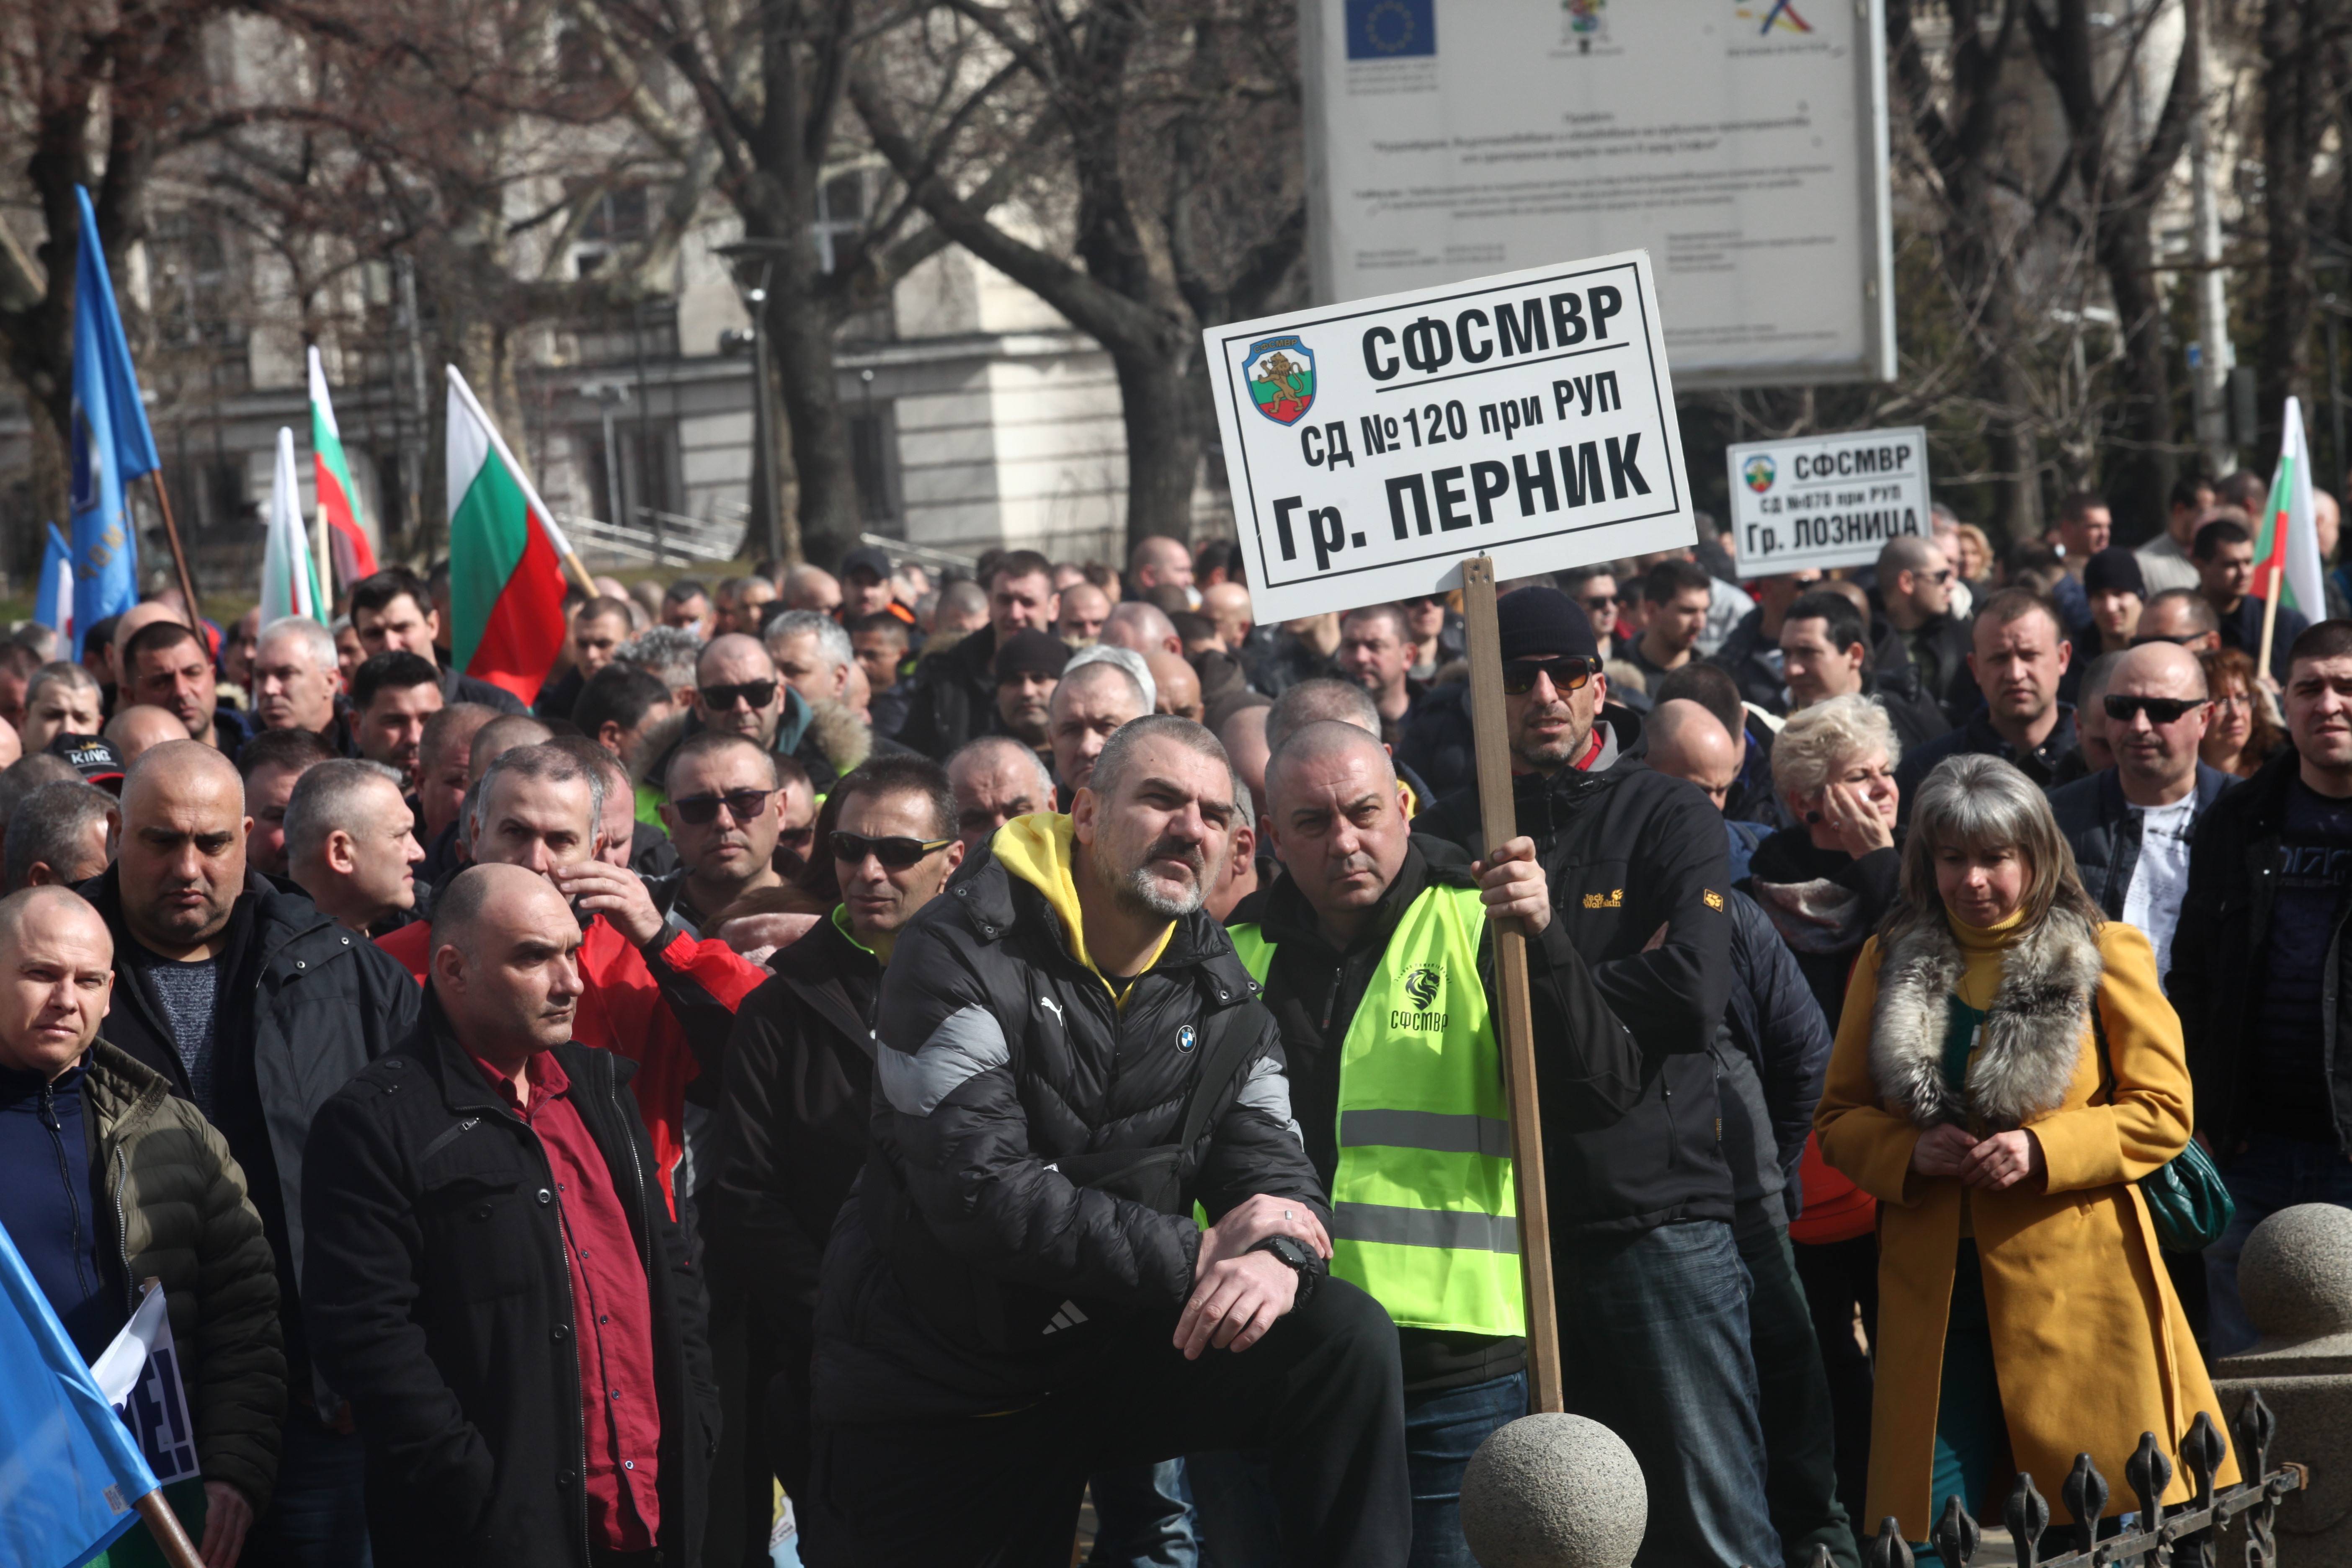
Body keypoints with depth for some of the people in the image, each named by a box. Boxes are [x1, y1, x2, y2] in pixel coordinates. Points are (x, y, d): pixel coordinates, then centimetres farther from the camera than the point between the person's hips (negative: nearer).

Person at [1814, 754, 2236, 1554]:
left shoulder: (2105, 955, 2)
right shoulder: (1888, 961, 10)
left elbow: (2164, 1111, -1)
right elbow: (1838, 1117, 13)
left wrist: (2043, 1150, -16)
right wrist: (1909, 1151, -9)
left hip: (2076, 1284, -2)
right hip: (1937, 1289, 2)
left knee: (2104, 1521, 1)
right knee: (1929, 1529, 0)